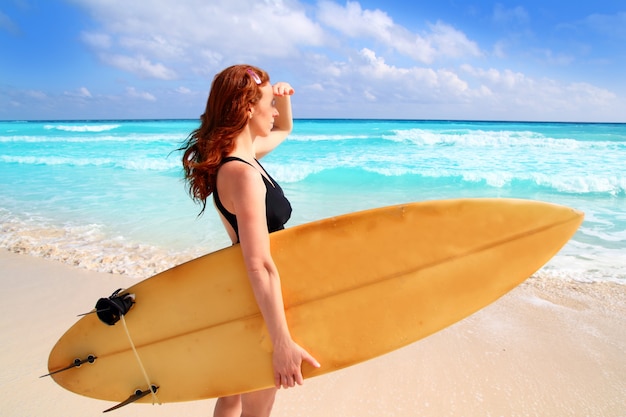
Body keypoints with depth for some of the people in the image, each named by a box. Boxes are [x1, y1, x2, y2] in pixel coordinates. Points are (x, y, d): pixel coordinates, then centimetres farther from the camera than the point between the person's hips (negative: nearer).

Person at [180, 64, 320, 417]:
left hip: (245, 296, 9)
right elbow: (260, 266, -33)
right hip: (260, 305, -9)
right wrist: (283, 343, -31)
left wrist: (283, 97, 2)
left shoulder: (243, 152, 2)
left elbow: (284, 130, 22)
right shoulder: (242, 173, -28)